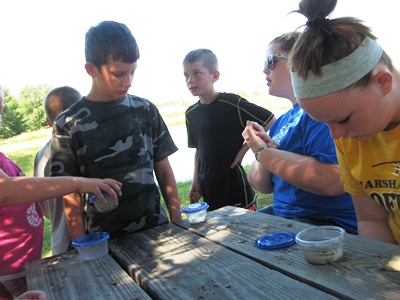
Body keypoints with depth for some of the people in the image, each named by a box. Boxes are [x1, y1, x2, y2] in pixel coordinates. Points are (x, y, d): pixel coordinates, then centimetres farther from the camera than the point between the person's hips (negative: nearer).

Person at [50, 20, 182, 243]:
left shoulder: (146, 110, 0)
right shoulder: (69, 124, -6)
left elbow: (164, 170, 3)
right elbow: (72, 198, -5)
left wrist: (177, 221, -1)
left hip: (156, 229, 2)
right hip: (104, 240, -2)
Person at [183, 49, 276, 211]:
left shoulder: (232, 103, -13)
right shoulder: (191, 114, 4)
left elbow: (271, 122, -10)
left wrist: (244, 148, -13)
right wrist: (196, 181, 10)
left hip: (236, 190, -5)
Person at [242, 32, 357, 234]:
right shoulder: (282, 121, 11)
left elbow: (332, 181, -30)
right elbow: (262, 186, 13)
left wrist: (263, 152, -17)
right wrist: (266, 152, -9)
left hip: (330, 224, -8)